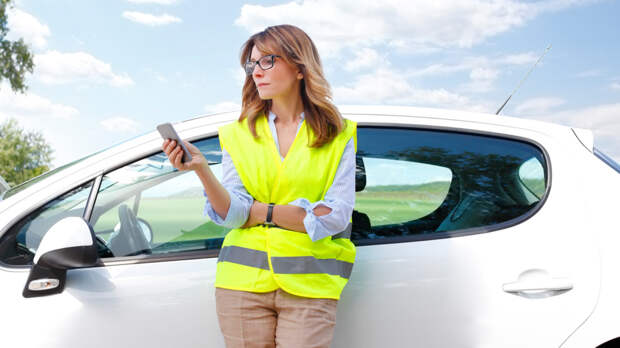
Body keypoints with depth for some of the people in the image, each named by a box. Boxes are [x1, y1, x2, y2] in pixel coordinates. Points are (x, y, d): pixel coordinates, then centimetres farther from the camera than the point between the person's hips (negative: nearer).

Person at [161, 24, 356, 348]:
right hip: (243, 284, 2)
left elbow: (334, 218, -8)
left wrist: (261, 210, -6)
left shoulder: (340, 136, 2)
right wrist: (200, 168, -20)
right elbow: (232, 215, -4)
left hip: (309, 286, -1)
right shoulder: (238, 135, 8)